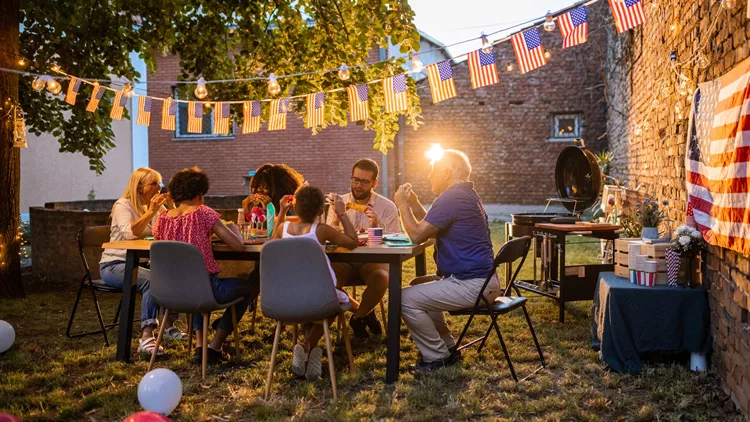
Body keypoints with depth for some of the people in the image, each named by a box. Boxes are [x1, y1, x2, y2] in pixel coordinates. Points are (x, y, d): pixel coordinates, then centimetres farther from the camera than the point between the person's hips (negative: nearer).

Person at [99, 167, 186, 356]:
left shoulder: (156, 207, 12)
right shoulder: (123, 205, -8)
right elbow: (129, 233, -26)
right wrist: (150, 212, -27)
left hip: (141, 264, 6)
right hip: (114, 265, -6)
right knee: (151, 280, -34)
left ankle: (169, 325, -5)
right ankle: (146, 337, -38)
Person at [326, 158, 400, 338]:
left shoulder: (387, 207, 1)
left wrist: (377, 227, -23)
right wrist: (335, 221, -18)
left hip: (373, 260, -2)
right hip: (344, 260, 2)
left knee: (381, 279, -36)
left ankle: (358, 318, -3)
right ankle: (365, 313, -2)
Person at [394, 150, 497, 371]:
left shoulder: (451, 199, -18)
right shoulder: (467, 195, 17)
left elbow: (417, 235, -19)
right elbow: (430, 230, 22)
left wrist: (403, 205, -5)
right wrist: (414, 203, 14)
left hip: (471, 284, -11)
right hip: (480, 279, 12)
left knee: (407, 298, -14)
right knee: (420, 285, 27)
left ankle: (436, 357, 1)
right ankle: (447, 347, 27)